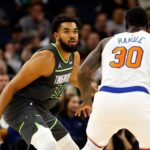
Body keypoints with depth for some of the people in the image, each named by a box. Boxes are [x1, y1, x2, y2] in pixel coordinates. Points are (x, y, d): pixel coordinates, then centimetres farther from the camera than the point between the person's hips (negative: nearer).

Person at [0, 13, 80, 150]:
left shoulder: (75, 57, 3)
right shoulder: (45, 58, -23)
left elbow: (73, 79, 29)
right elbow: (12, 86, -20)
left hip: (41, 111, 10)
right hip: (21, 107, -10)